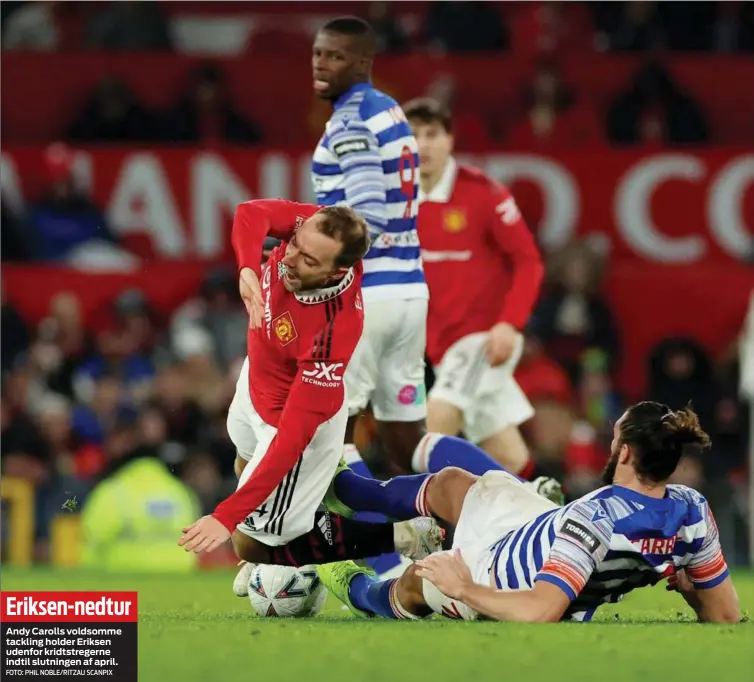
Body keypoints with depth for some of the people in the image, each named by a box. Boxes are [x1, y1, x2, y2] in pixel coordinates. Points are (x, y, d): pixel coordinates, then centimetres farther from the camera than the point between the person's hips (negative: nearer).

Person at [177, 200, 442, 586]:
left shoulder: (332, 330, -45)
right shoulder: (313, 228, -32)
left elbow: (293, 435, -42)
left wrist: (226, 517, -43)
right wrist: (248, 268, -49)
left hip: (295, 414, -7)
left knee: (250, 544, 4)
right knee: (246, 465, 35)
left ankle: (399, 538, 6)